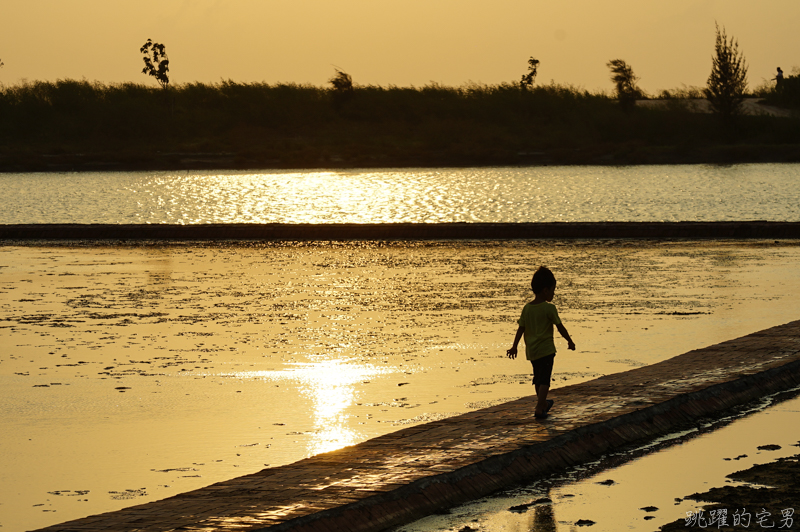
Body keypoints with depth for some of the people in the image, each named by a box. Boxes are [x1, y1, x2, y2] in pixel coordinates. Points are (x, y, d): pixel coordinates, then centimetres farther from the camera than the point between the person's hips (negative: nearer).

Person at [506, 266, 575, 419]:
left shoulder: (527, 308, 3)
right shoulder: (549, 308, -13)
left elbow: (521, 329, 3)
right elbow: (560, 327, -9)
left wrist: (514, 347, 7)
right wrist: (570, 342, 4)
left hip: (531, 351, 6)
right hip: (546, 349, -6)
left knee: (538, 378, 21)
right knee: (544, 379, -7)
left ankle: (543, 403, 38)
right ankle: (539, 409, -17)